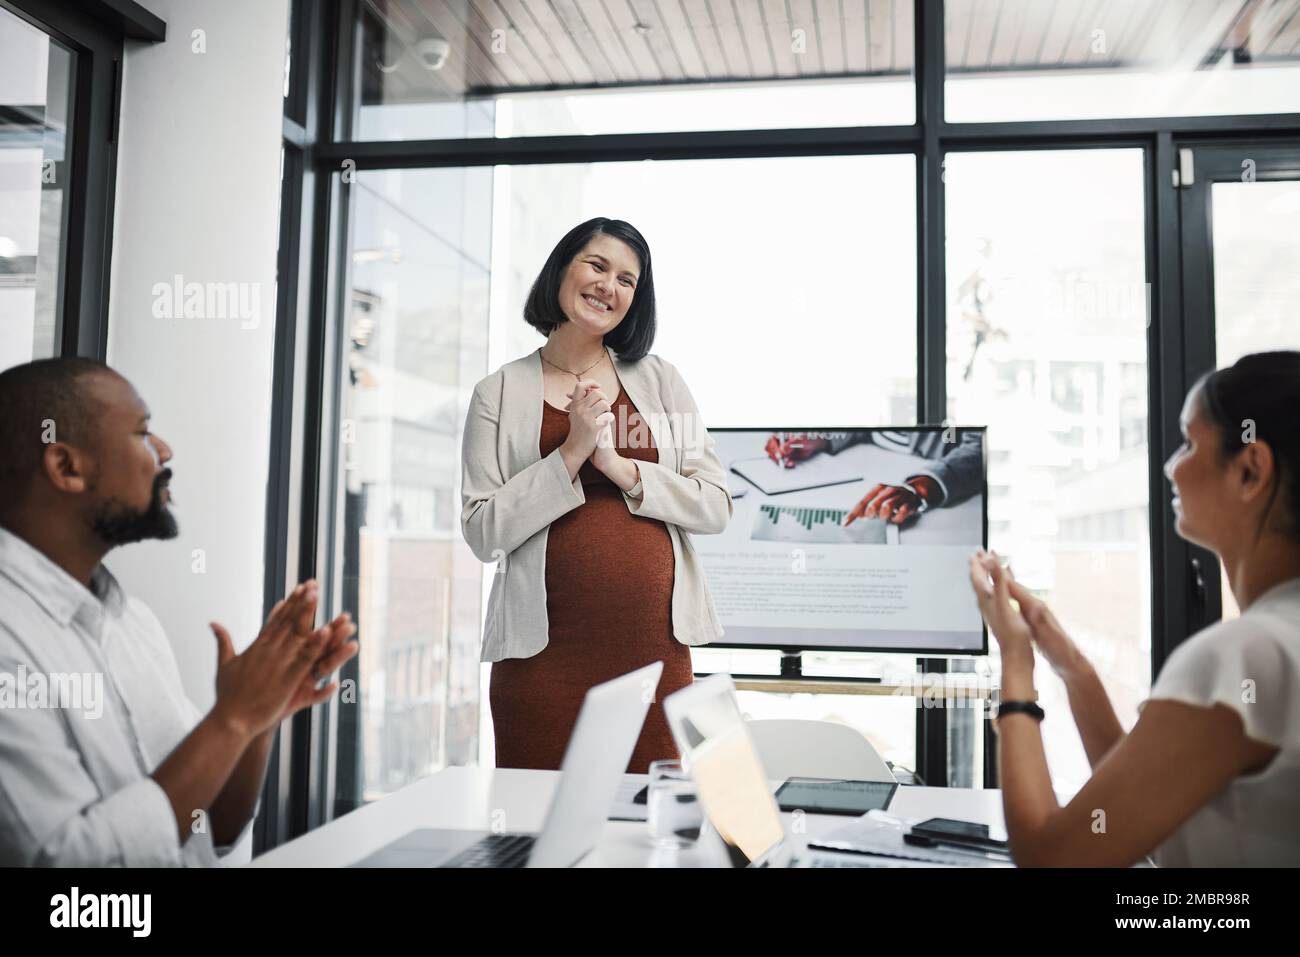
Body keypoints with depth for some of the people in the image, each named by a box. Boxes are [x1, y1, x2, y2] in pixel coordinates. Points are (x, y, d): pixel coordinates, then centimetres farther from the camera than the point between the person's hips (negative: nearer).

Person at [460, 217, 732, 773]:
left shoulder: (660, 381, 11)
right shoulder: (500, 394, 6)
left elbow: (715, 508, 4)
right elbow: (483, 534, -3)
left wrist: (618, 466, -8)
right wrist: (572, 454, -10)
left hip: (653, 642, 2)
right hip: (545, 648, -1)